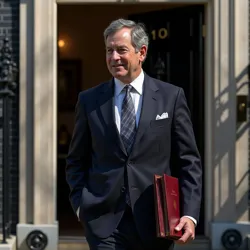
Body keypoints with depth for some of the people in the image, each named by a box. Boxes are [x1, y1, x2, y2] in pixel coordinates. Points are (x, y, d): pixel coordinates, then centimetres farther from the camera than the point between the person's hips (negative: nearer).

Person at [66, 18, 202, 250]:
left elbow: (188, 160, 1)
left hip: (156, 219, 0)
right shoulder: (89, 100, 6)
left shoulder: (171, 96, 2)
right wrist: (80, 204, -1)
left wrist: (189, 214, -9)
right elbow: (76, 161, 12)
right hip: (105, 220, 0)